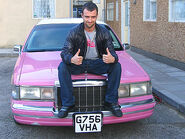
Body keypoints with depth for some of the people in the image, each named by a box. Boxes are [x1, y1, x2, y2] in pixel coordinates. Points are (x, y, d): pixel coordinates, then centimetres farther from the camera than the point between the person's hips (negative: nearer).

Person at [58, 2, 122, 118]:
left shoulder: (104, 32, -4)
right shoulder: (74, 32, -8)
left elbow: (112, 52, -8)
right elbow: (65, 52, -14)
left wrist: (112, 58, -36)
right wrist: (71, 59, -41)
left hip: (98, 64, 1)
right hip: (78, 64, -1)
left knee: (116, 66, -25)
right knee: (63, 66, -30)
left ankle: (111, 102, -13)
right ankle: (67, 104, -21)